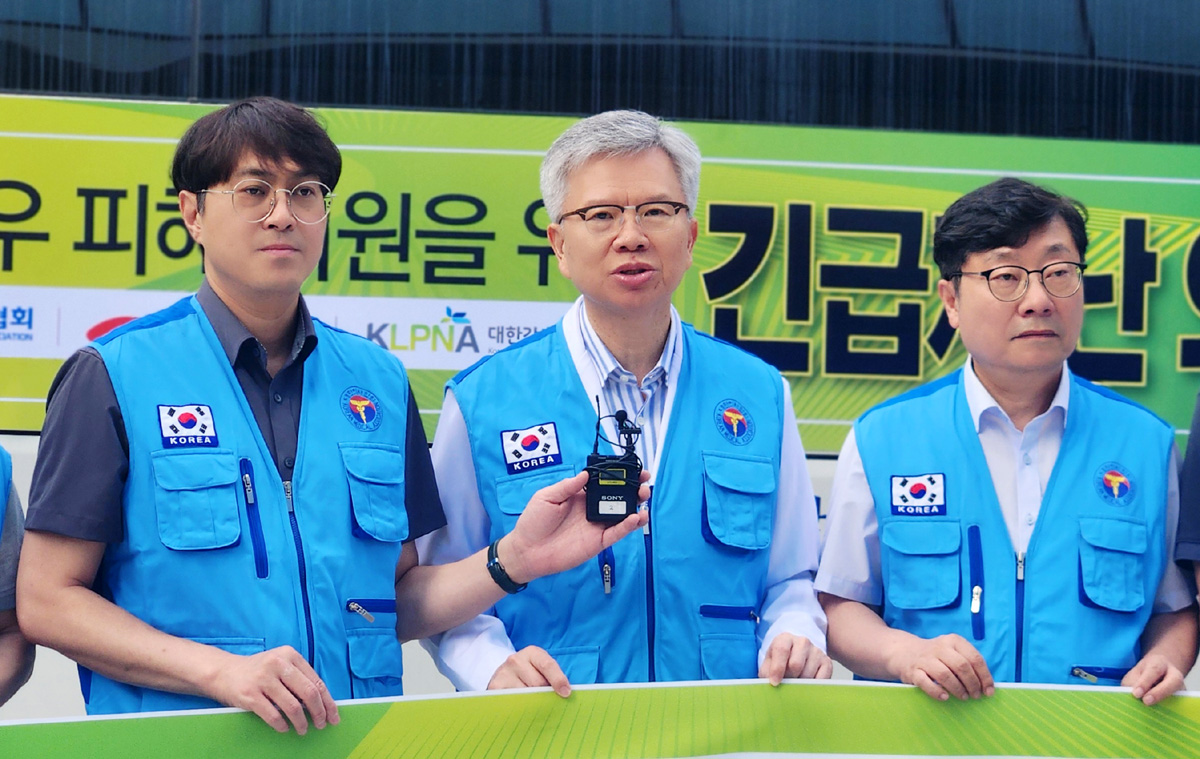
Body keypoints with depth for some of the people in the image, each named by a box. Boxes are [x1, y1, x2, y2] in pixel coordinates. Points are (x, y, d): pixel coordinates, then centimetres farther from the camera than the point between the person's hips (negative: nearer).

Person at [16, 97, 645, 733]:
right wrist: (220, 670, -15)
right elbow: (47, 601, -4)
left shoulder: (379, 382, 10)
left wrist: (518, 559, -2)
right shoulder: (113, 376, -2)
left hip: (358, 740, 1)